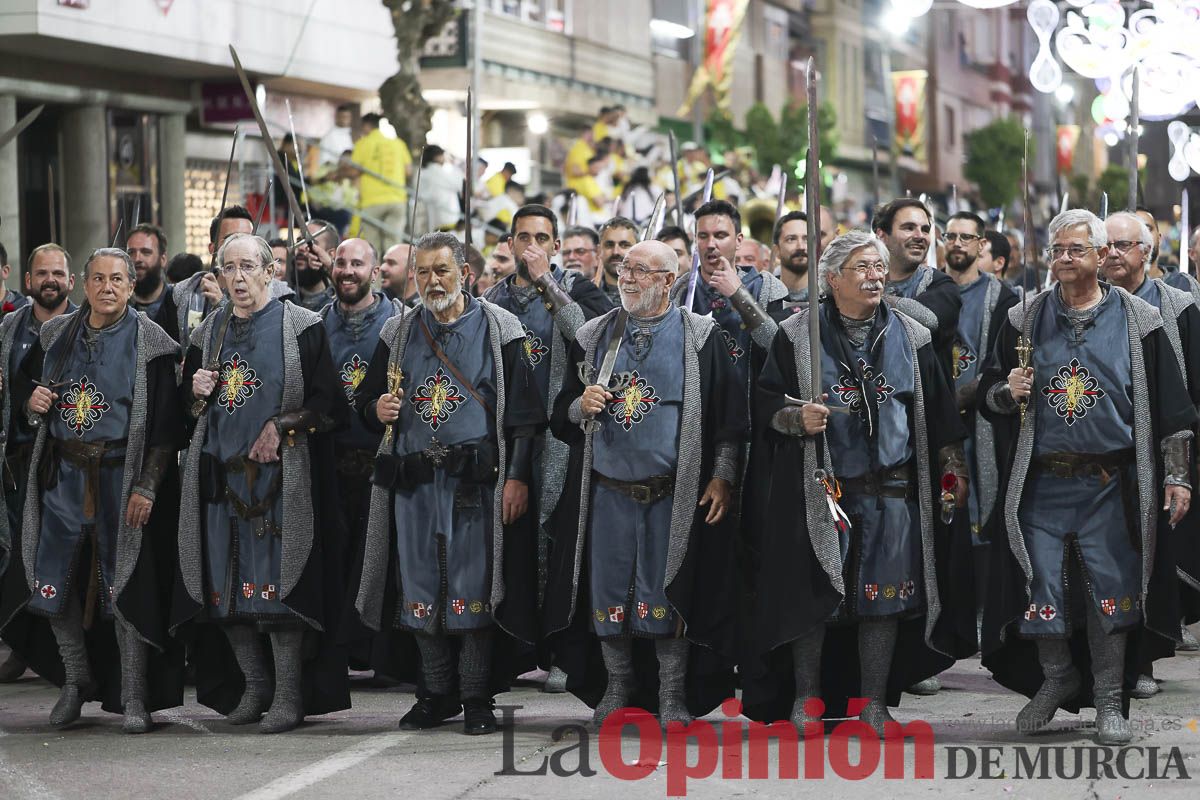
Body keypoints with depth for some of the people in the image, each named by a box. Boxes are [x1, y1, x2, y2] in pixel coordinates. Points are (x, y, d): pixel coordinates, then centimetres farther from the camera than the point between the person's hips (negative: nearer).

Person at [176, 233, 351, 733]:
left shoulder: (301, 327, 0)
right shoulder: (209, 334, 15)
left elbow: (329, 404, -4)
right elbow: (187, 409, 22)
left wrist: (282, 425, -14)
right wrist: (197, 391, 0)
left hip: (281, 474, -5)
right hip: (220, 475, 5)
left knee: (278, 584, -10)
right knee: (225, 588, 4)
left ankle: (289, 696, -4)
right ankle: (254, 686, 18)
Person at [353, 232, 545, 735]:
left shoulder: (499, 330, 1)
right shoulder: (398, 333, 12)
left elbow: (523, 412, -2)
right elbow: (367, 401, 21)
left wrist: (517, 477, -9)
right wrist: (377, 410, -3)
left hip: (476, 481, -4)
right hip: (413, 481, 4)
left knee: (475, 587, -2)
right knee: (421, 588, 5)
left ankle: (476, 698, 7)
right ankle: (436, 694, 16)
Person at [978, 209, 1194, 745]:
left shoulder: (1137, 320, 1)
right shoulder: (1025, 320, 7)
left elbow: (1170, 404, 3)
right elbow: (988, 394, 13)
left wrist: (1177, 476, -1)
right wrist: (1008, 391, -11)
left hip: (1109, 485, -2)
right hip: (1042, 480, 2)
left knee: (1109, 589, 1)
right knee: (1042, 586, 3)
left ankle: (1109, 700, 14)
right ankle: (1056, 679, 27)